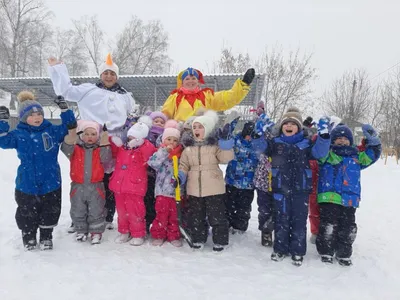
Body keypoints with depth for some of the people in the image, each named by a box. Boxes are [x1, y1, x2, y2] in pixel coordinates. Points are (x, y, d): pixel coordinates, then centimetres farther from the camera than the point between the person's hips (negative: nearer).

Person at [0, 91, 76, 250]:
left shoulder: (53, 130, 2)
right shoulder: (18, 134, -1)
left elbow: (69, 127, 2)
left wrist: (65, 110, -8)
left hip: (51, 182, 1)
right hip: (27, 184, -1)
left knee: (50, 213, 13)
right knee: (27, 213, 14)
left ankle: (46, 237, 32)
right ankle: (28, 237, 35)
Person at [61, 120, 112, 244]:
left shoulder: (100, 149, 2)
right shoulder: (76, 148, 2)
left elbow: (106, 158, -16)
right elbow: (66, 149, -18)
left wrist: (104, 143, -23)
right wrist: (71, 136, -33)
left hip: (95, 187, -1)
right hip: (78, 186, 1)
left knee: (96, 212, 7)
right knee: (78, 212, 14)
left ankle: (96, 232, 22)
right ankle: (81, 231, 32)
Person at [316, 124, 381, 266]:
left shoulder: (356, 156, 20)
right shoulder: (327, 154, 6)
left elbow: (372, 154, 18)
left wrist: (372, 140, 3)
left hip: (349, 199, 4)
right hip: (329, 197, -4)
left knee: (348, 228, 9)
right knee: (328, 225, -3)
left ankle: (344, 253, 26)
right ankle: (326, 251, 16)